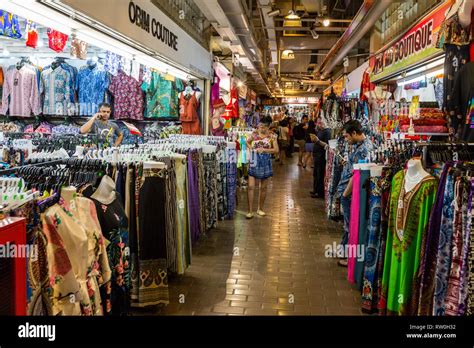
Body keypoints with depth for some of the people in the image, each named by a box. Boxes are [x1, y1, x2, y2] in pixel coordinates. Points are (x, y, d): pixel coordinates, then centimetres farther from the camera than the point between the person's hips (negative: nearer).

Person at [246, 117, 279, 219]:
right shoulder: (254, 134, 2)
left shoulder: (271, 136, -4)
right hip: (254, 162, 1)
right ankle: (250, 211, 0)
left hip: (265, 163, -1)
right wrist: (251, 148, -1)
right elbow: (248, 142, 19)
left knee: (263, 187, 11)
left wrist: (264, 150, -18)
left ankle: (260, 209, 27)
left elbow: (276, 150, -8)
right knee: (250, 186, -6)